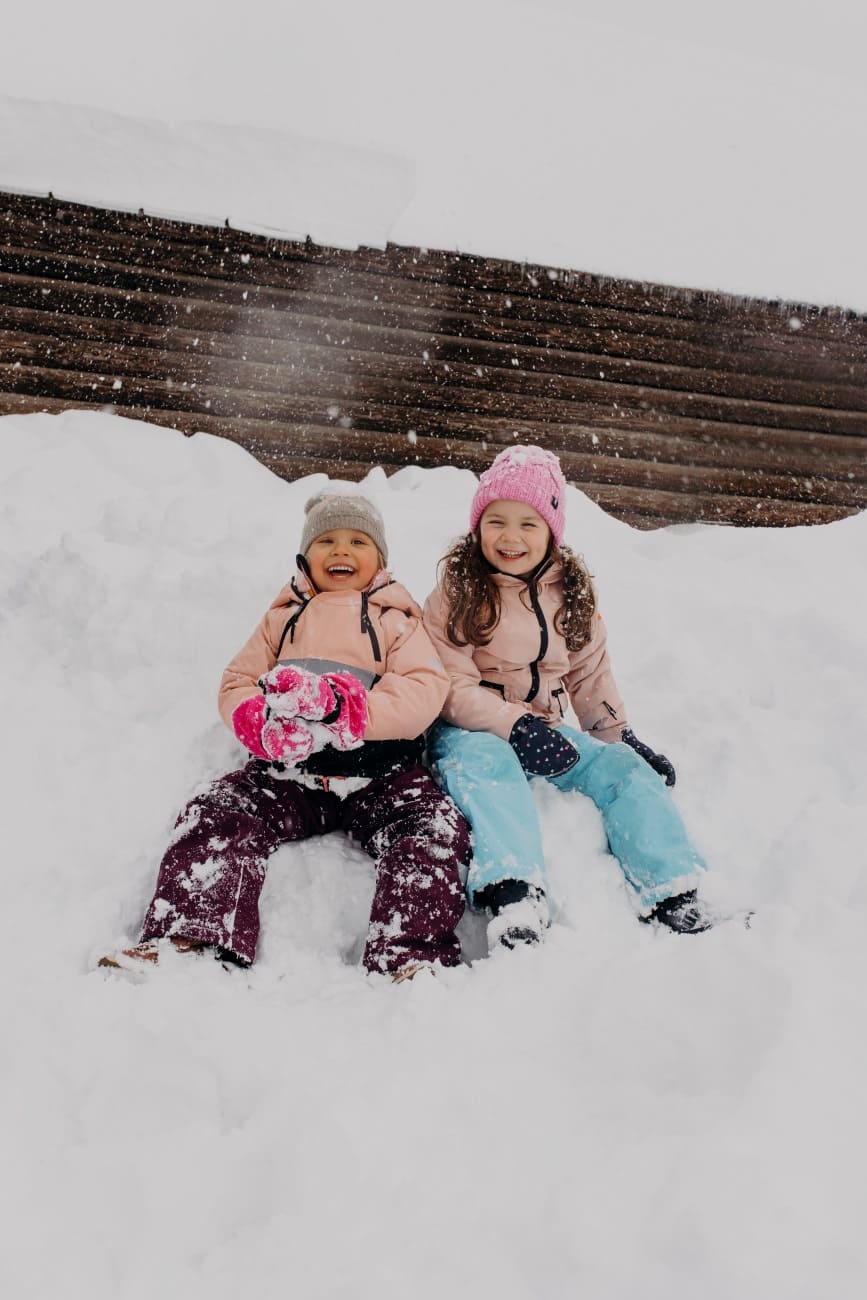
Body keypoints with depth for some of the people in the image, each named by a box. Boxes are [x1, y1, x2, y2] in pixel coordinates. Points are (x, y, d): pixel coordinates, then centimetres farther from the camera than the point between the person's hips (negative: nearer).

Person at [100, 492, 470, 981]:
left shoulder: (398, 619, 15)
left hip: (380, 773, -2)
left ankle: (412, 956, -33)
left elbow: (426, 689, -2)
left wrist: (344, 707, -21)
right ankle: (189, 938, -24)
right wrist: (263, 724, -11)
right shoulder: (283, 617, 24)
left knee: (433, 828, -28)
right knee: (218, 815, -20)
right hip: (289, 772, 3)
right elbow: (236, 684, 16)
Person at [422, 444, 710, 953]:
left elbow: (591, 674, 18)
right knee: (486, 760, -37)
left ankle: (673, 896, -15)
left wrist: (621, 734, 6)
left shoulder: (573, 593, 9)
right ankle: (512, 893, -51)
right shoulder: (458, 593, -5)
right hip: (474, 731, -5)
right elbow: (452, 687, -12)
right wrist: (515, 725, -24)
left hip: (547, 730, 5)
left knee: (624, 767, -14)